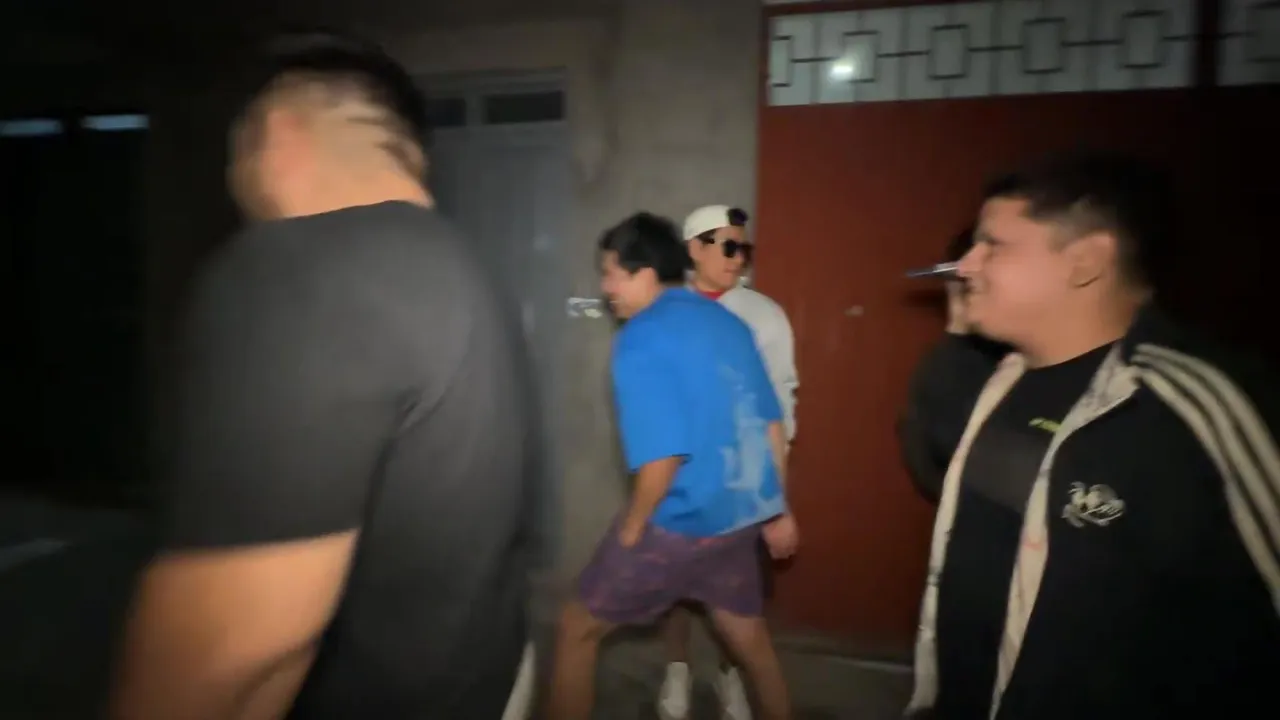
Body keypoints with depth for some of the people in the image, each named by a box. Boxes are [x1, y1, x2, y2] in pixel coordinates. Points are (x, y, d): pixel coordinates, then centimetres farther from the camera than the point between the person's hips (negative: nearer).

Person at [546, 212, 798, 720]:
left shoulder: (642, 338, -16)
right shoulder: (728, 322, 7)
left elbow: (663, 456, -23)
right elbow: (773, 427, 11)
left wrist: (631, 528, -7)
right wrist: (777, 510, 19)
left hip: (682, 523, -7)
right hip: (741, 515, 7)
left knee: (577, 629, 12)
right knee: (750, 639, 25)